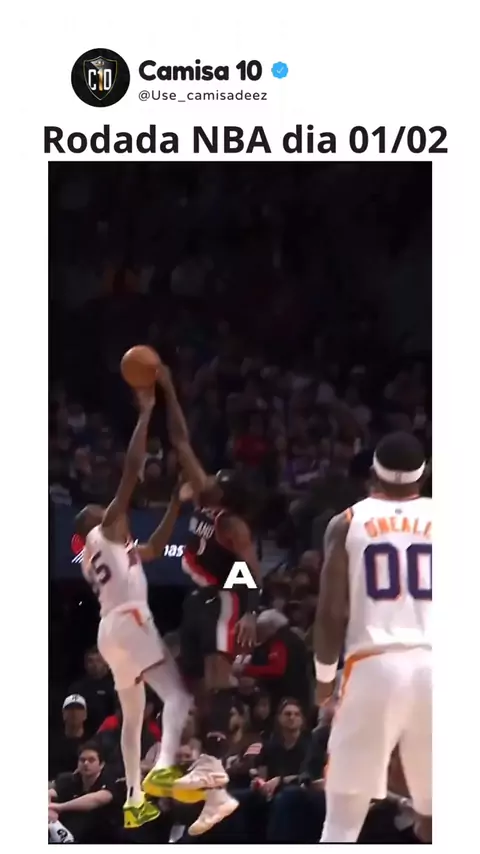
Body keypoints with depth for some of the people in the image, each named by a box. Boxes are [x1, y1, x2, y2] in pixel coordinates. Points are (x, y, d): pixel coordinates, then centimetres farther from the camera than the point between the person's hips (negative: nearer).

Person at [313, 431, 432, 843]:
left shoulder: (348, 523, 5)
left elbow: (332, 612, 1)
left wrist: (324, 675, 15)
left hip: (374, 666, -1)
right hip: (434, 666, 2)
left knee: (343, 819, 3)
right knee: (433, 816, 13)